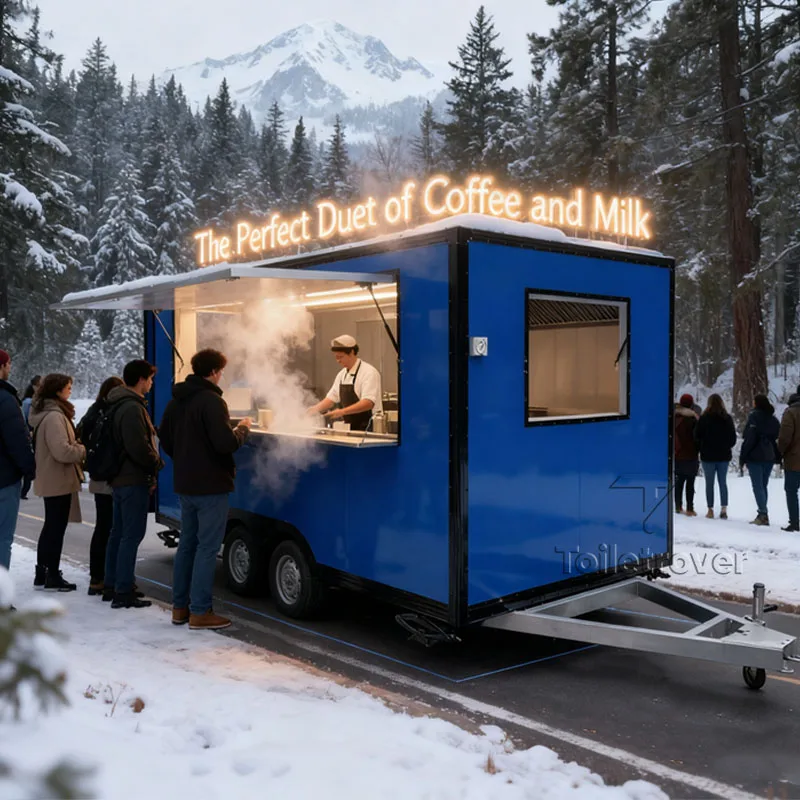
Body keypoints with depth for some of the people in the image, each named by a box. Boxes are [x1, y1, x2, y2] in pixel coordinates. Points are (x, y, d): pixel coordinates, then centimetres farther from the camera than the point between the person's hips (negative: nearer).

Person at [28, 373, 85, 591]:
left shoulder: (45, 413, 12)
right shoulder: (54, 416, -21)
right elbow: (62, 451, -27)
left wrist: (76, 445, 7)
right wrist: (83, 450, -12)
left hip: (50, 481, 10)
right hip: (59, 481, -10)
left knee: (51, 527, 18)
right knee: (56, 528, 0)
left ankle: (42, 574, 26)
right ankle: (52, 577, 9)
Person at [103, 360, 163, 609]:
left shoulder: (121, 405, 15)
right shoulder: (133, 408, -18)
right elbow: (138, 447, -24)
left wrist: (152, 465, 15)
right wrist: (155, 464, -8)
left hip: (120, 479, 11)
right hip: (134, 480, -11)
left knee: (118, 532, 16)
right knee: (132, 535, -7)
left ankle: (111, 585, 25)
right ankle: (123, 593, -4)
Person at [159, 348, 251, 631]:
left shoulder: (177, 400, 10)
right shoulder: (211, 401, -18)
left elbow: (165, 439, 17)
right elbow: (226, 444, -24)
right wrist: (243, 428, -6)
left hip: (185, 485, 8)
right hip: (211, 486, -8)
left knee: (187, 543, 15)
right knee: (207, 547, -2)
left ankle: (180, 607, 21)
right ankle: (200, 612, 2)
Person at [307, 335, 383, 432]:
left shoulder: (369, 372, -14)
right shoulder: (342, 375, 11)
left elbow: (368, 403, -24)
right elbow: (331, 398, 15)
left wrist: (342, 411, -31)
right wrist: (316, 408, -5)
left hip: (367, 429, -7)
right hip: (349, 428, 7)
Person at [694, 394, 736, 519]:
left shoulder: (704, 418, -11)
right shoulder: (728, 418, 0)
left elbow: (697, 436, -6)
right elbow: (733, 438, 5)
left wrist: (701, 448, 9)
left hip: (708, 455, -3)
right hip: (724, 455, 3)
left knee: (709, 483, 4)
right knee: (723, 482, 10)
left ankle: (710, 509, 4)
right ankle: (724, 508, 2)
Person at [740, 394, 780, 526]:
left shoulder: (754, 416, -9)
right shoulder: (773, 419, 12)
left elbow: (749, 438, -15)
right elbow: (778, 438, 11)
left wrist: (743, 456, -11)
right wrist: (778, 456, 14)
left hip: (755, 456, -7)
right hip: (769, 457, 7)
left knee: (757, 486, -5)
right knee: (763, 485, 13)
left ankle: (763, 514, -13)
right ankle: (763, 514, 14)